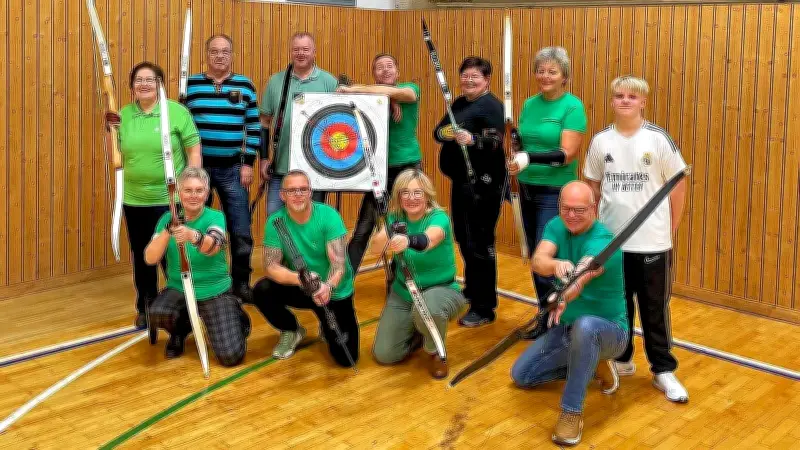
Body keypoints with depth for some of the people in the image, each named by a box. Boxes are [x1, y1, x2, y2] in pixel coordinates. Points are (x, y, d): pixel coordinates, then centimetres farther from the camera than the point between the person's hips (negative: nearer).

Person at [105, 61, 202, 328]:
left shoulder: (177, 111, -5)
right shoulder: (123, 115, 6)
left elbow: (194, 150, -4)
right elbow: (118, 153, 13)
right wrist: (111, 130, -3)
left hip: (169, 199, -4)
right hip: (134, 200, 4)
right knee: (141, 257, 14)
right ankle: (145, 309, 29)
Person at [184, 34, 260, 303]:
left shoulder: (245, 86, 4)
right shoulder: (191, 84, 3)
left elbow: (254, 127, 3)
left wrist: (248, 163, -3)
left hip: (232, 169, 0)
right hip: (198, 167, 0)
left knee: (241, 231, 2)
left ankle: (241, 282, 17)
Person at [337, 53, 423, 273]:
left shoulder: (411, 89, 0)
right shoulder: (371, 97, 7)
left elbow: (392, 92, -20)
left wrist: (353, 89, -22)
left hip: (408, 166, -1)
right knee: (363, 229, -4)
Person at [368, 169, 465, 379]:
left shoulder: (439, 218, -21)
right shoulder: (395, 217, -6)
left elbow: (427, 239, -45)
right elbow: (375, 246, -24)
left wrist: (408, 241, -67)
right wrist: (387, 236, -46)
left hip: (441, 289, -4)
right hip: (403, 293, 5)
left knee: (426, 309, -40)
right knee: (384, 354, -6)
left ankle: (435, 351, -6)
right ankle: (418, 333, 26)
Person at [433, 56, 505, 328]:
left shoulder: (491, 105, -11)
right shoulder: (459, 103, 15)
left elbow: (494, 140, -24)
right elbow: (438, 132, 11)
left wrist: (471, 139, -42)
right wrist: (444, 133, -11)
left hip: (482, 183, -9)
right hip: (461, 181, 9)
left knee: (479, 243, -8)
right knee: (463, 238, 19)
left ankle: (484, 308, -1)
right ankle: (471, 290, 38)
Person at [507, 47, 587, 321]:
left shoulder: (572, 106, -11)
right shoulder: (530, 104, 8)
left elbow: (567, 154, -20)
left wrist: (530, 159, -32)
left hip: (556, 191, -7)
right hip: (527, 189, 7)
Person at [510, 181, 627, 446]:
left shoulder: (602, 242, -26)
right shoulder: (556, 226, -6)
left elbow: (581, 277, -46)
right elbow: (537, 262, -24)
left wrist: (564, 298, -69)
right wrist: (556, 264, -49)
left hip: (607, 331, -7)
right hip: (565, 329, 7)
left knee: (585, 326, -42)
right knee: (521, 374, 4)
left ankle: (572, 412, -28)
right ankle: (593, 365, 18)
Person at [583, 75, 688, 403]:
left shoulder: (658, 139, -7)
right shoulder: (600, 141, 1)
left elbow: (678, 186, -2)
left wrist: (669, 230, 0)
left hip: (652, 242, -2)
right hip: (610, 240, 3)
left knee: (655, 308, 6)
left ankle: (663, 370, 17)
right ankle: (621, 359, 31)